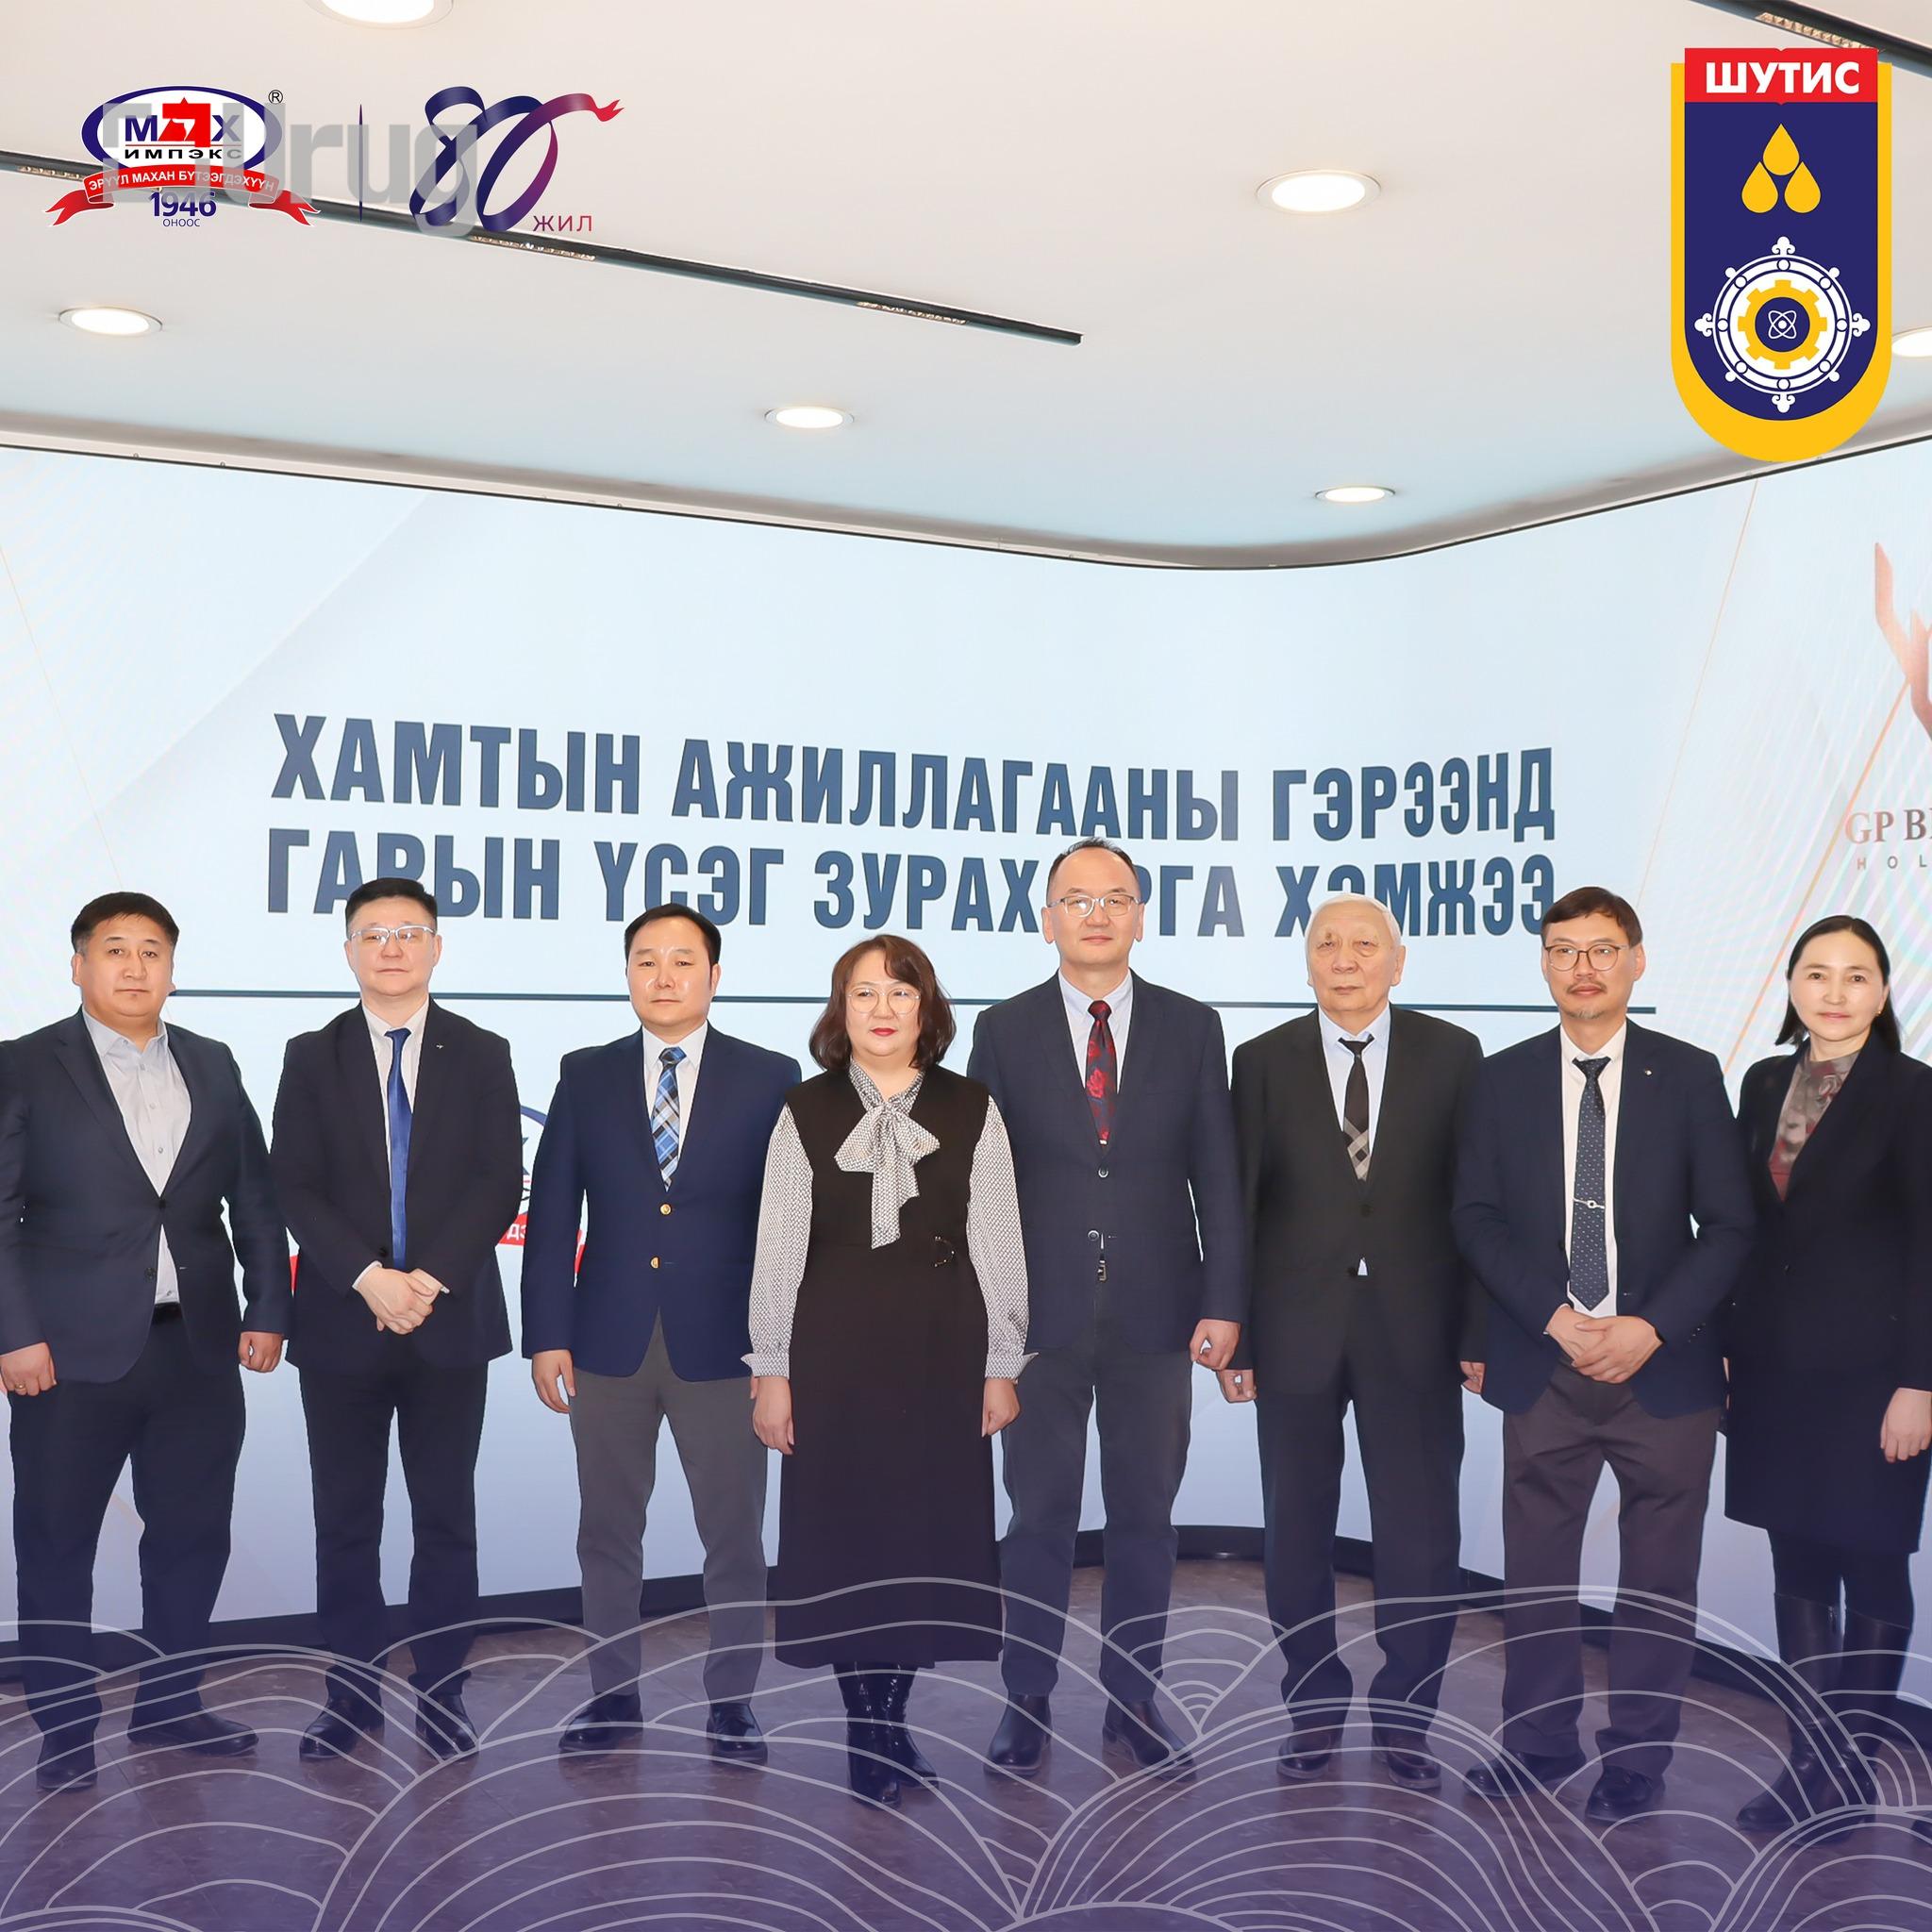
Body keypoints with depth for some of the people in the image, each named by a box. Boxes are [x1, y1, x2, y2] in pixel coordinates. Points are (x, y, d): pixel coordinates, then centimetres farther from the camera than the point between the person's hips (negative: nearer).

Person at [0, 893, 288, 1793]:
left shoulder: (213, 1067, 10)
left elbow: (254, 1200, 12)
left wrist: (266, 1311, 6)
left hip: (199, 1347, 4)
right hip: (74, 1350, -3)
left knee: (192, 1535, 11)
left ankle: (170, 1702, 28)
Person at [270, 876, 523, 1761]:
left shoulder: (482, 1054, 4)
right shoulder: (311, 1057, 5)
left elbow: (500, 1185, -4)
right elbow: (295, 1187, -3)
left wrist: (431, 1278, -15)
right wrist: (368, 1278, -16)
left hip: (451, 1319, 0)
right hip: (342, 1321, 1)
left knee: (445, 1516, 7)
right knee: (345, 1518, 7)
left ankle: (441, 1691, 17)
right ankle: (352, 1692, 19)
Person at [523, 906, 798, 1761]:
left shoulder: (770, 1077, 0)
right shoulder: (586, 1076, 5)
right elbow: (552, 1215, 4)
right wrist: (547, 1335, -2)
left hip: (722, 1343, -2)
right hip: (610, 1341, 2)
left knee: (735, 1532, 7)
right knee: (607, 1531, 12)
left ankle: (731, 1701, 22)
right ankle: (614, 1693, 28)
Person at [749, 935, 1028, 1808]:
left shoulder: (970, 1109, 2)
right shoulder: (806, 1112, 2)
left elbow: (997, 1241, 2)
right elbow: (777, 1249, 2)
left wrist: (1002, 1365, 0)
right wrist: (771, 1370, -1)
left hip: (942, 1344, 1)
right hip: (834, 1345, 0)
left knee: (931, 1528, 5)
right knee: (841, 1530, 4)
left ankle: (889, 1720, 21)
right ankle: (866, 1727, 19)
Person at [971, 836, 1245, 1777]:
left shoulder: (1191, 1028, 4)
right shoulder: (1003, 1030, 2)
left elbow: (1218, 1175, 2)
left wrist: (1225, 1302, -4)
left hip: (1155, 1312, 1)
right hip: (1041, 1312, -1)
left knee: (1145, 1517, 10)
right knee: (1039, 1517, 8)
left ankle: (1133, 1701, 23)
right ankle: (1027, 1704, 21)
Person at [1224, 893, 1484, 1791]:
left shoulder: (1452, 1054, 2)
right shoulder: (1264, 1061, 2)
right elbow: (1238, 1206, 2)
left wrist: (1478, 1330, -3)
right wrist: (1232, 1337, -2)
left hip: (1413, 1331, 0)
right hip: (1296, 1330, 1)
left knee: (1423, 1534, 3)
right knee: (1298, 1532, 10)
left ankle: (1404, 1716, 21)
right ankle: (1314, 1707, 27)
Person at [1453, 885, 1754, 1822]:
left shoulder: (1689, 1075, 1)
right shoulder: (1502, 1078, 5)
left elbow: (1728, 1225, -1)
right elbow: (1477, 1217, 1)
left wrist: (1649, 1327, -13)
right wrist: (1555, 1317, -11)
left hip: (1665, 1366, -1)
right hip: (1543, 1365, 1)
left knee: (1657, 1574, 8)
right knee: (1536, 1566, 9)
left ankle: (1638, 1755, 24)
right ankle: (1539, 1739, 26)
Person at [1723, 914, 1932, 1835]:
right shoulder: (1763, 1083, 8)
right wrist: (1728, 1347, 8)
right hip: (1776, 1364, 5)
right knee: (1797, 1562, 11)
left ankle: (1849, 1769, 19)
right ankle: (1811, 1759, 21)